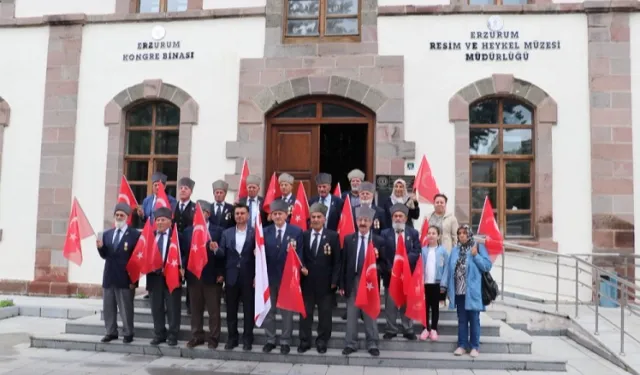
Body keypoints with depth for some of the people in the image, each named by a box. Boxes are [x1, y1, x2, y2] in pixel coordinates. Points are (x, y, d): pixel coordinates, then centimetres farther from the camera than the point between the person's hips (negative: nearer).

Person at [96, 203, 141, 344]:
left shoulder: (135, 235, -6)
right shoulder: (107, 234, 12)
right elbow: (104, 255, 12)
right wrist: (100, 247, -10)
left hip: (125, 278, -6)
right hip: (109, 277, 6)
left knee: (126, 308, 2)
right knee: (108, 307, 12)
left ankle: (128, 334, 12)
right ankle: (111, 332, 23)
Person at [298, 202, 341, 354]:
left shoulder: (333, 236, -1)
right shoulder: (303, 235, 4)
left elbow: (337, 261, -2)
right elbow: (300, 258, 7)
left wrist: (334, 280, -8)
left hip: (325, 282, -1)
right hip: (307, 281, 2)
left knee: (324, 313, 7)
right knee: (305, 312, 8)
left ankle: (322, 342, 19)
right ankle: (304, 341, 19)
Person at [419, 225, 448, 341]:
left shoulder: (443, 251, -5)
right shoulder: (423, 250, -2)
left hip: (437, 283, -1)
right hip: (424, 283, 1)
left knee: (435, 306, 10)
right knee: (425, 306, 9)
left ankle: (434, 329, 20)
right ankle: (426, 328, 20)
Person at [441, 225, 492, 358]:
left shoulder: (479, 247, -2)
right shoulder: (455, 250, 10)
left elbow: (487, 266, -6)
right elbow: (449, 268, 8)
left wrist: (475, 255, -17)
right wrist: (444, 284, 2)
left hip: (472, 291, -4)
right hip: (459, 291, 4)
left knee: (474, 319, 4)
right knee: (462, 320, 11)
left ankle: (475, 346, 14)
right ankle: (462, 345, 18)